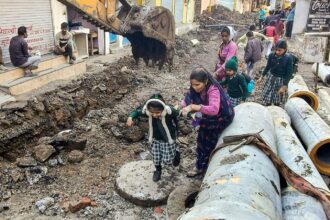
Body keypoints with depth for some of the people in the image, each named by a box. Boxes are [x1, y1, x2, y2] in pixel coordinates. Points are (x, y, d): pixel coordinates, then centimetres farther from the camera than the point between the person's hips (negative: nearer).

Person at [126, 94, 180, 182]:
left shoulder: (169, 111, -35)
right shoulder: (146, 111, -25)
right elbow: (137, 111, -8)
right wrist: (130, 117, -27)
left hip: (168, 140, -3)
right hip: (155, 139, 3)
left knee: (168, 160, 8)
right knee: (155, 158, 18)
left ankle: (175, 154, 43)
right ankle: (158, 170, 51)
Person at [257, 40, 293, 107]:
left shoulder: (288, 58, -17)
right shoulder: (272, 55, -9)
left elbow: (289, 73, -13)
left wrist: (284, 86, -15)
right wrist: (262, 77, 12)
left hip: (281, 80, -3)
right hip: (271, 78, 3)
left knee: (278, 103, 8)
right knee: (267, 99, 8)